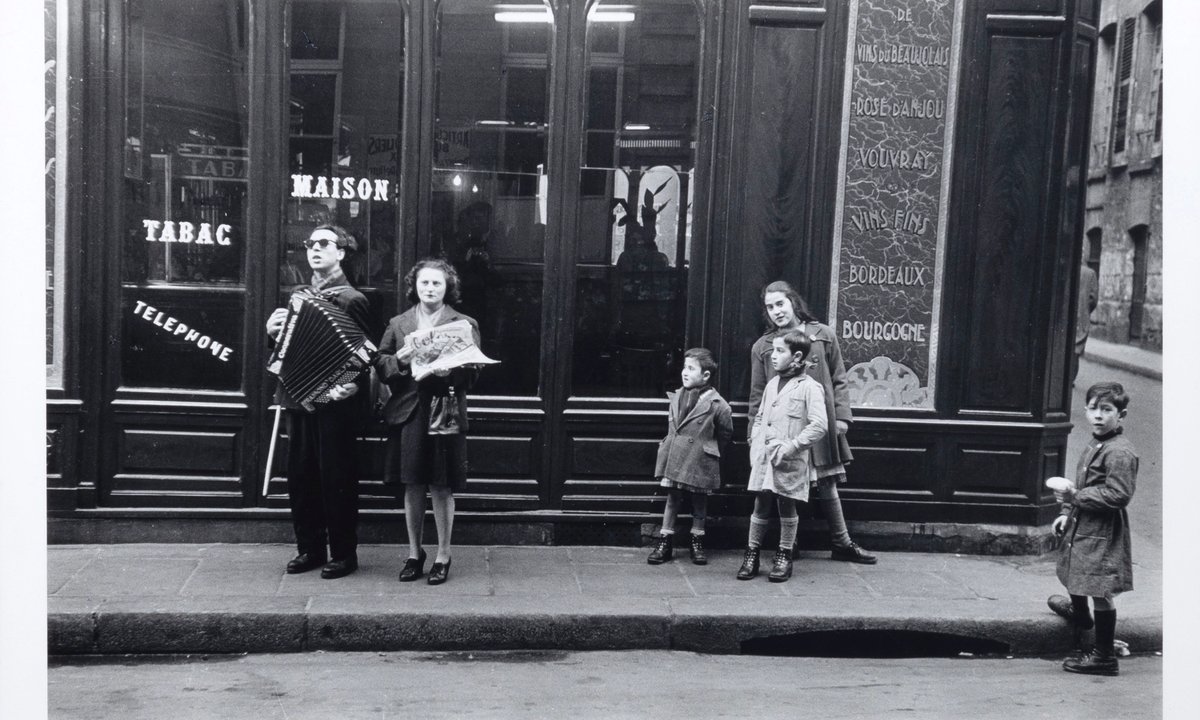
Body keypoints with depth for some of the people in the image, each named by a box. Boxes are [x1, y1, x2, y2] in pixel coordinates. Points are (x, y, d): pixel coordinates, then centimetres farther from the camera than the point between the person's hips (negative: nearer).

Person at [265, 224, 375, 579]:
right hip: (298, 399, 7)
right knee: (300, 476, 11)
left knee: (336, 478, 2)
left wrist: (355, 386, -25)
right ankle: (309, 548, 23)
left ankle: (344, 553, 13)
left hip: (334, 403, -6)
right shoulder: (298, 295, 12)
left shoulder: (351, 300, -8)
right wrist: (272, 331, 2)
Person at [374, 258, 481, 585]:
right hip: (407, 413, 3)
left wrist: (449, 371, -22)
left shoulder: (464, 324, 3)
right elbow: (380, 363, 9)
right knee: (412, 487, 10)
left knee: (441, 488, 3)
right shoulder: (398, 324, 12)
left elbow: (472, 371, -3)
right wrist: (399, 359, -11)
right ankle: (414, 553, 24)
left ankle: (443, 556, 16)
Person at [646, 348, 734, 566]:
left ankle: (697, 542, 24)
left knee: (699, 503, 10)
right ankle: (665, 542, 17)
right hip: (674, 458, 4)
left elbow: (726, 434, 0)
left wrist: (709, 453, 7)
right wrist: (670, 448, 13)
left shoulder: (717, 405, -12)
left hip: (699, 462, -4)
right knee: (672, 499, 9)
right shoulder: (676, 397, 3)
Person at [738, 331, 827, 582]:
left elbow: (819, 425, -16)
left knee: (787, 506, 6)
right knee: (760, 505, 8)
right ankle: (751, 554, 17)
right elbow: (759, 417, 21)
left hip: (791, 462, -5)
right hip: (764, 457, 5)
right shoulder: (771, 384, 12)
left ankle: (784, 557, 19)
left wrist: (791, 446, -19)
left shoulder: (809, 388, -9)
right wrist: (755, 441, 7)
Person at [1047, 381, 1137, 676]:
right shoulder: (1094, 446, 10)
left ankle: (1104, 657, 6)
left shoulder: (1120, 452, -21)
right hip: (1082, 525, 10)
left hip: (1103, 533, -10)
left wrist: (1075, 496, -24)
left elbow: (1118, 495, -27)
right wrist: (1067, 512, 13)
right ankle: (1079, 614, 57)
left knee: (1101, 592, -3)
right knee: (1075, 575, 30)